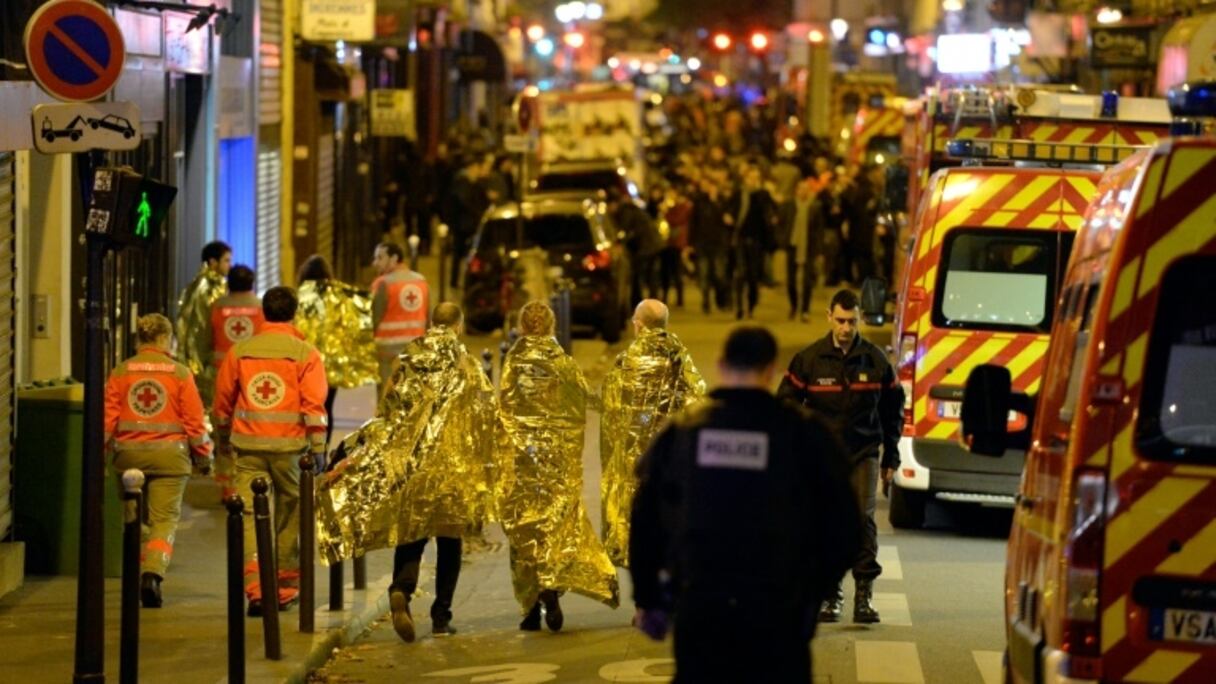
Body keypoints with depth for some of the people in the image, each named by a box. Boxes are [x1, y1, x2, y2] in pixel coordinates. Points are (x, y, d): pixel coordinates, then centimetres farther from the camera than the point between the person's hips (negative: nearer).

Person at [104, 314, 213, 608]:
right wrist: (204, 456, 9)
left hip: (129, 452, 2)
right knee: (165, 518, 0)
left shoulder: (121, 372, 4)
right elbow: (194, 421, -2)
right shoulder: (179, 373, -2)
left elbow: (108, 417, 2)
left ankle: (137, 578, 16)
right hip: (168, 452, -2)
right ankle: (153, 572, -20)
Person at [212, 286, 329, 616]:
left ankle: (255, 589, -17)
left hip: (248, 446, 1)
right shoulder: (305, 354, -2)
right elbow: (313, 405, -10)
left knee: (250, 516, -2)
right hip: (289, 446, -1)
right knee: (290, 519, 13)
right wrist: (318, 448, -7)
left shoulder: (240, 351, 6)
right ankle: (286, 587, 23)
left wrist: (224, 438, 28)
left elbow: (222, 402, 13)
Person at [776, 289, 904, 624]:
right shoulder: (808, 359, 0)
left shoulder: (876, 360, 4)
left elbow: (893, 409, 13)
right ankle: (831, 594, 11)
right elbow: (786, 405, 6)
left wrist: (891, 458, 11)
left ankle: (864, 593, -7)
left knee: (864, 517, -12)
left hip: (864, 454, 0)